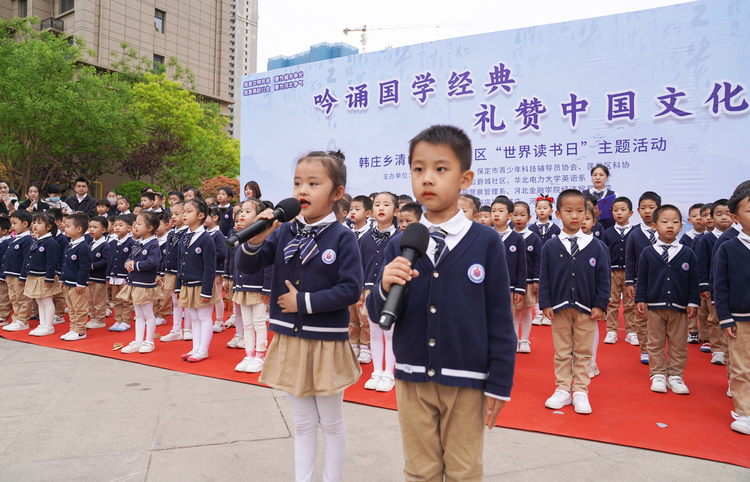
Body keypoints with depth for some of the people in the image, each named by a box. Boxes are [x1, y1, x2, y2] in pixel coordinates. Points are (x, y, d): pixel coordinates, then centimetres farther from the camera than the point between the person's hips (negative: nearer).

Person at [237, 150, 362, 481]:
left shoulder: (342, 237, -12)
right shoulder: (283, 232, -1)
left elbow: (351, 290, -16)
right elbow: (246, 266, -3)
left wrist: (304, 302, -17)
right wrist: (256, 239, -22)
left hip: (327, 342, -3)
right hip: (289, 341, 4)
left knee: (331, 422, 14)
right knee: (302, 422, 18)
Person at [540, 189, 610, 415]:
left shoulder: (595, 246, -1)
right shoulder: (550, 247, -1)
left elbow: (603, 278, 2)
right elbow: (544, 278, 2)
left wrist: (600, 305, -4)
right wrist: (545, 303, -5)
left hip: (586, 310, 0)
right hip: (559, 309, 0)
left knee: (583, 353, 9)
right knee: (562, 353, 10)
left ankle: (580, 393, 20)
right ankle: (563, 391, 21)